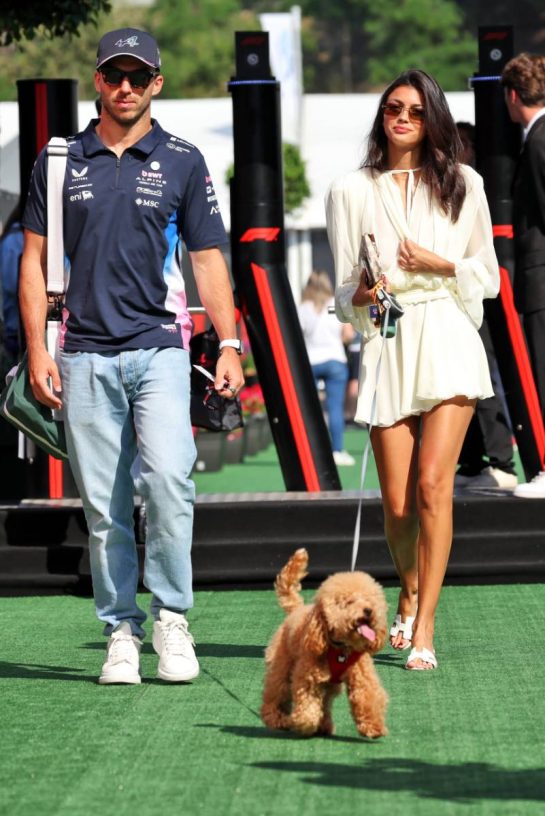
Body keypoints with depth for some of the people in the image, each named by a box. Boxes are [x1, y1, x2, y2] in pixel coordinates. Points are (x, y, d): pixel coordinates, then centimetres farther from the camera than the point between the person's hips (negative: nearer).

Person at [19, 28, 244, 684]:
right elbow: (35, 259, 11)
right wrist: (37, 351, 3)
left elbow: (207, 259, 9)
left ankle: (171, 615, -7)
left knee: (168, 478, -20)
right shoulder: (61, 161, 10)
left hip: (159, 347, -2)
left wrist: (229, 345, -1)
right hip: (84, 356, 2)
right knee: (103, 506, 2)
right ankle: (121, 631, 10)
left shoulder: (182, 162, 7)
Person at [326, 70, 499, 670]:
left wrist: (441, 265, -4)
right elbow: (344, 294, 9)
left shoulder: (461, 185, 11)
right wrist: (361, 295, -13)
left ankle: (423, 632, -14)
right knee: (397, 503, 1)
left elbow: (489, 277, 13)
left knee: (432, 485, -15)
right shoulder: (350, 191, 11)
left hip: (448, 341, -1)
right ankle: (409, 596, 31)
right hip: (386, 346, 1)